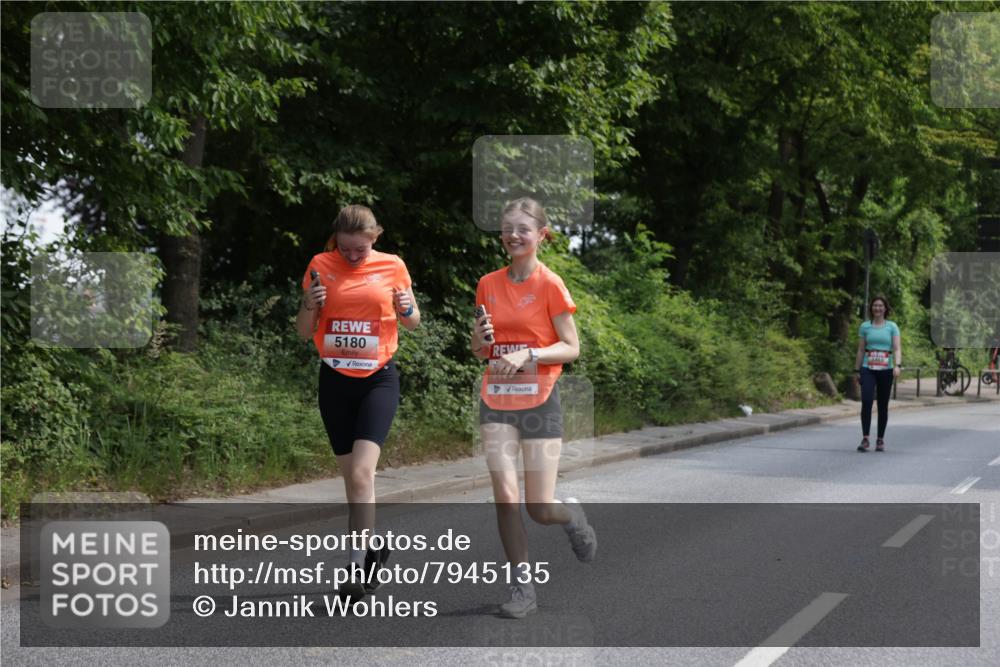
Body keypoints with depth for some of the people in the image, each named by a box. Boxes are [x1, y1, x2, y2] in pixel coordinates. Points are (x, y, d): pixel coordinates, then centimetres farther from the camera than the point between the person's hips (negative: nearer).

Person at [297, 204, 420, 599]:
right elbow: (304, 331, 4)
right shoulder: (321, 266, 0)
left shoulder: (392, 267, -2)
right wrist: (310, 304, -17)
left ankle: (358, 566, -16)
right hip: (335, 380, 2)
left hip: (378, 379, -2)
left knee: (362, 471, -17)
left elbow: (413, 323, 10)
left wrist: (406, 308, -13)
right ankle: (371, 548, 28)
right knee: (351, 475, 9)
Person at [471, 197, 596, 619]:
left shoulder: (550, 285, -6)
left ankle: (573, 515, 35)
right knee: (505, 497, -10)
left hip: (539, 400, -3)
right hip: (496, 400, 3)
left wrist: (528, 354, -22)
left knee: (539, 509, -1)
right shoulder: (488, 285, 7)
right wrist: (481, 338, -8)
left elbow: (571, 348, -7)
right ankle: (523, 588, 2)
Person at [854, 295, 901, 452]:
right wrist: (857, 370, 9)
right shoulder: (865, 326, 6)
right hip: (868, 369, 0)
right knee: (866, 401, -17)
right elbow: (860, 350, 11)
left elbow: (897, 349, -4)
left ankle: (880, 440, 17)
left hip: (886, 370, 0)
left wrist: (898, 365, -20)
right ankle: (865, 439, -17)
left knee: (883, 405, 7)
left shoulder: (892, 327, 4)